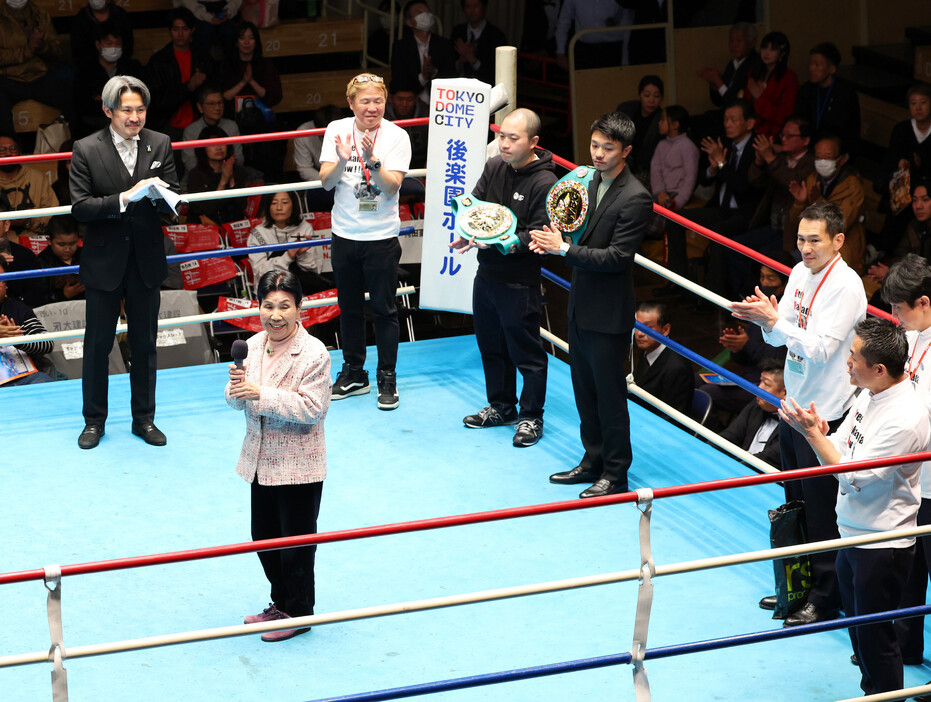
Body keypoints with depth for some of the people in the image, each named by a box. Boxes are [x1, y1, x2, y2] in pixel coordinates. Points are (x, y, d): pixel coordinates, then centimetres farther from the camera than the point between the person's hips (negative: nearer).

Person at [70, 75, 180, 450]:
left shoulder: (159, 145, 0)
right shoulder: (86, 150, -9)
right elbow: (79, 207, -14)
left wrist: (158, 195, -21)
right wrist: (125, 198, -25)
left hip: (146, 261, 3)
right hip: (104, 262, -2)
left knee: (144, 345, 11)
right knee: (97, 345, 7)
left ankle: (144, 418, 24)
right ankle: (94, 421, 20)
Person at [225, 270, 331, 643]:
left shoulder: (313, 353, -17)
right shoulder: (253, 346, 3)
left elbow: (312, 408, -24)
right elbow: (239, 402, 8)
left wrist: (262, 393, -28)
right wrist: (236, 389, -16)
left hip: (299, 467, -7)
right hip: (262, 461, 7)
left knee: (296, 542, 5)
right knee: (264, 537, 18)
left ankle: (299, 613, 21)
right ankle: (281, 604, 36)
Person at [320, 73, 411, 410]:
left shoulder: (396, 136, -9)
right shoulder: (337, 130, -2)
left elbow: (392, 186, -17)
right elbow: (326, 181, -8)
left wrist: (373, 161, -33)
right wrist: (341, 160, -28)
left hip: (382, 237, -3)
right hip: (344, 234, 3)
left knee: (384, 309, 2)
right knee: (349, 307, 14)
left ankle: (387, 378, 13)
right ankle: (353, 373, 27)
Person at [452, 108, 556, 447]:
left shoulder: (544, 183, -18)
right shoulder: (494, 167, 2)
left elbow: (538, 237, -20)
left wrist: (495, 241, -29)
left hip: (520, 282, -7)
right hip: (486, 274, 7)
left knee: (526, 352, 3)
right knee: (491, 345, 19)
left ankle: (530, 417, 16)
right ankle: (501, 406, 35)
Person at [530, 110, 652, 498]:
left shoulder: (635, 198, -18)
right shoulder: (589, 182, 7)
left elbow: (618, 257, -22)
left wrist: (564, 249, -22)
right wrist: (550, 239, -2)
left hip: (608, 313, -8)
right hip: (581, 304, 8)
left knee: (609, 394, 1)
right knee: (584, 388, 17)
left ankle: (615, 473, 12)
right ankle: (593, 461, 30)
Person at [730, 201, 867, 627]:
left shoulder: (846, 287, -19)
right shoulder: (800, 274, 6)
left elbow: (820, 350, -25)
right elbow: (779, 339, 10)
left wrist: (774, 320, -27)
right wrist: (764, 319, -11)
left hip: (825, 412, -8)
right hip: (794, 403, 8)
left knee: (821, 511, 1)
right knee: (796, 504, 19)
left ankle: (826, 599, 14)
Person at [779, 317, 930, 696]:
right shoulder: (869, 395, 2)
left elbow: (854, 476, -25)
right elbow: (840, 449, 7)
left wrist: (812, 433, -21)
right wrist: (819, 432, -14)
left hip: (882, 547, -9)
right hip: (852, 533, 9)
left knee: (875, 636, 3)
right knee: (857, 625, 23)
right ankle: (871, 692, 39)